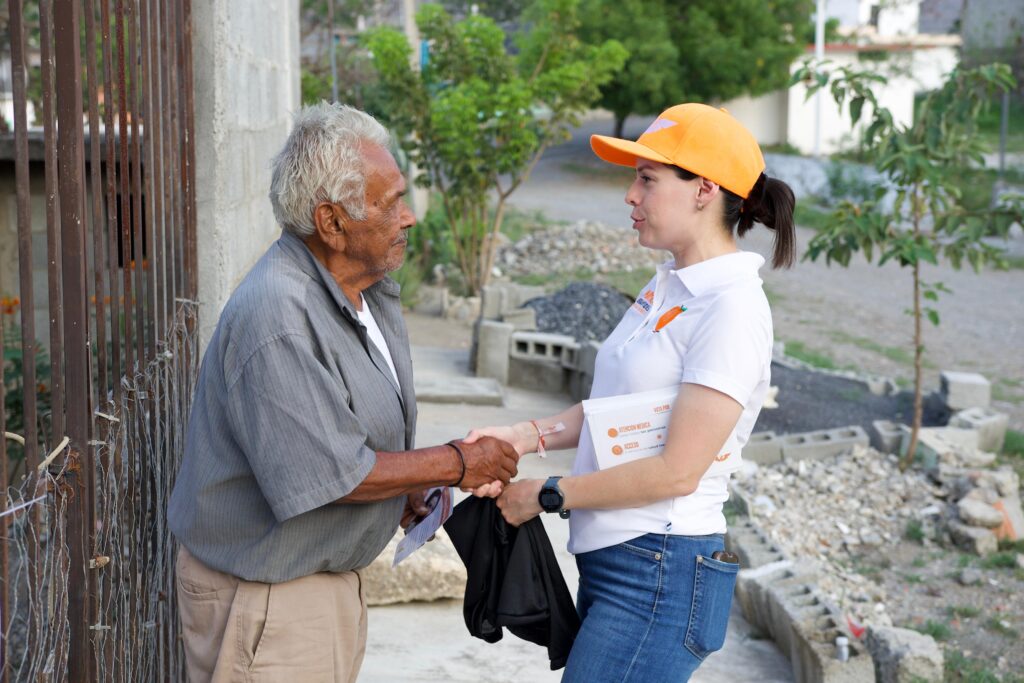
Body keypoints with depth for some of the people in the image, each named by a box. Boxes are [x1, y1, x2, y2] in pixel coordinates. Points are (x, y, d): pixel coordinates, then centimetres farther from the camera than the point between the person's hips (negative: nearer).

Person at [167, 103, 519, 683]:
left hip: (334, 581, 9)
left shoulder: (371, 288, 5)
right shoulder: (276, 318, -28)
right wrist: (457, 465, -16)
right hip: (266, 601, -9)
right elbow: (328, 473, -28)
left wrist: (408, 492, 0)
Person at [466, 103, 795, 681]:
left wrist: (546, 495, -12)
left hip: (661, 578, -8)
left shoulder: (731, 309, -16)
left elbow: (678, 471, -19)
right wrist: (524, 436, -2)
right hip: (613, 565, 8)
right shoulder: (666, 287, 11)